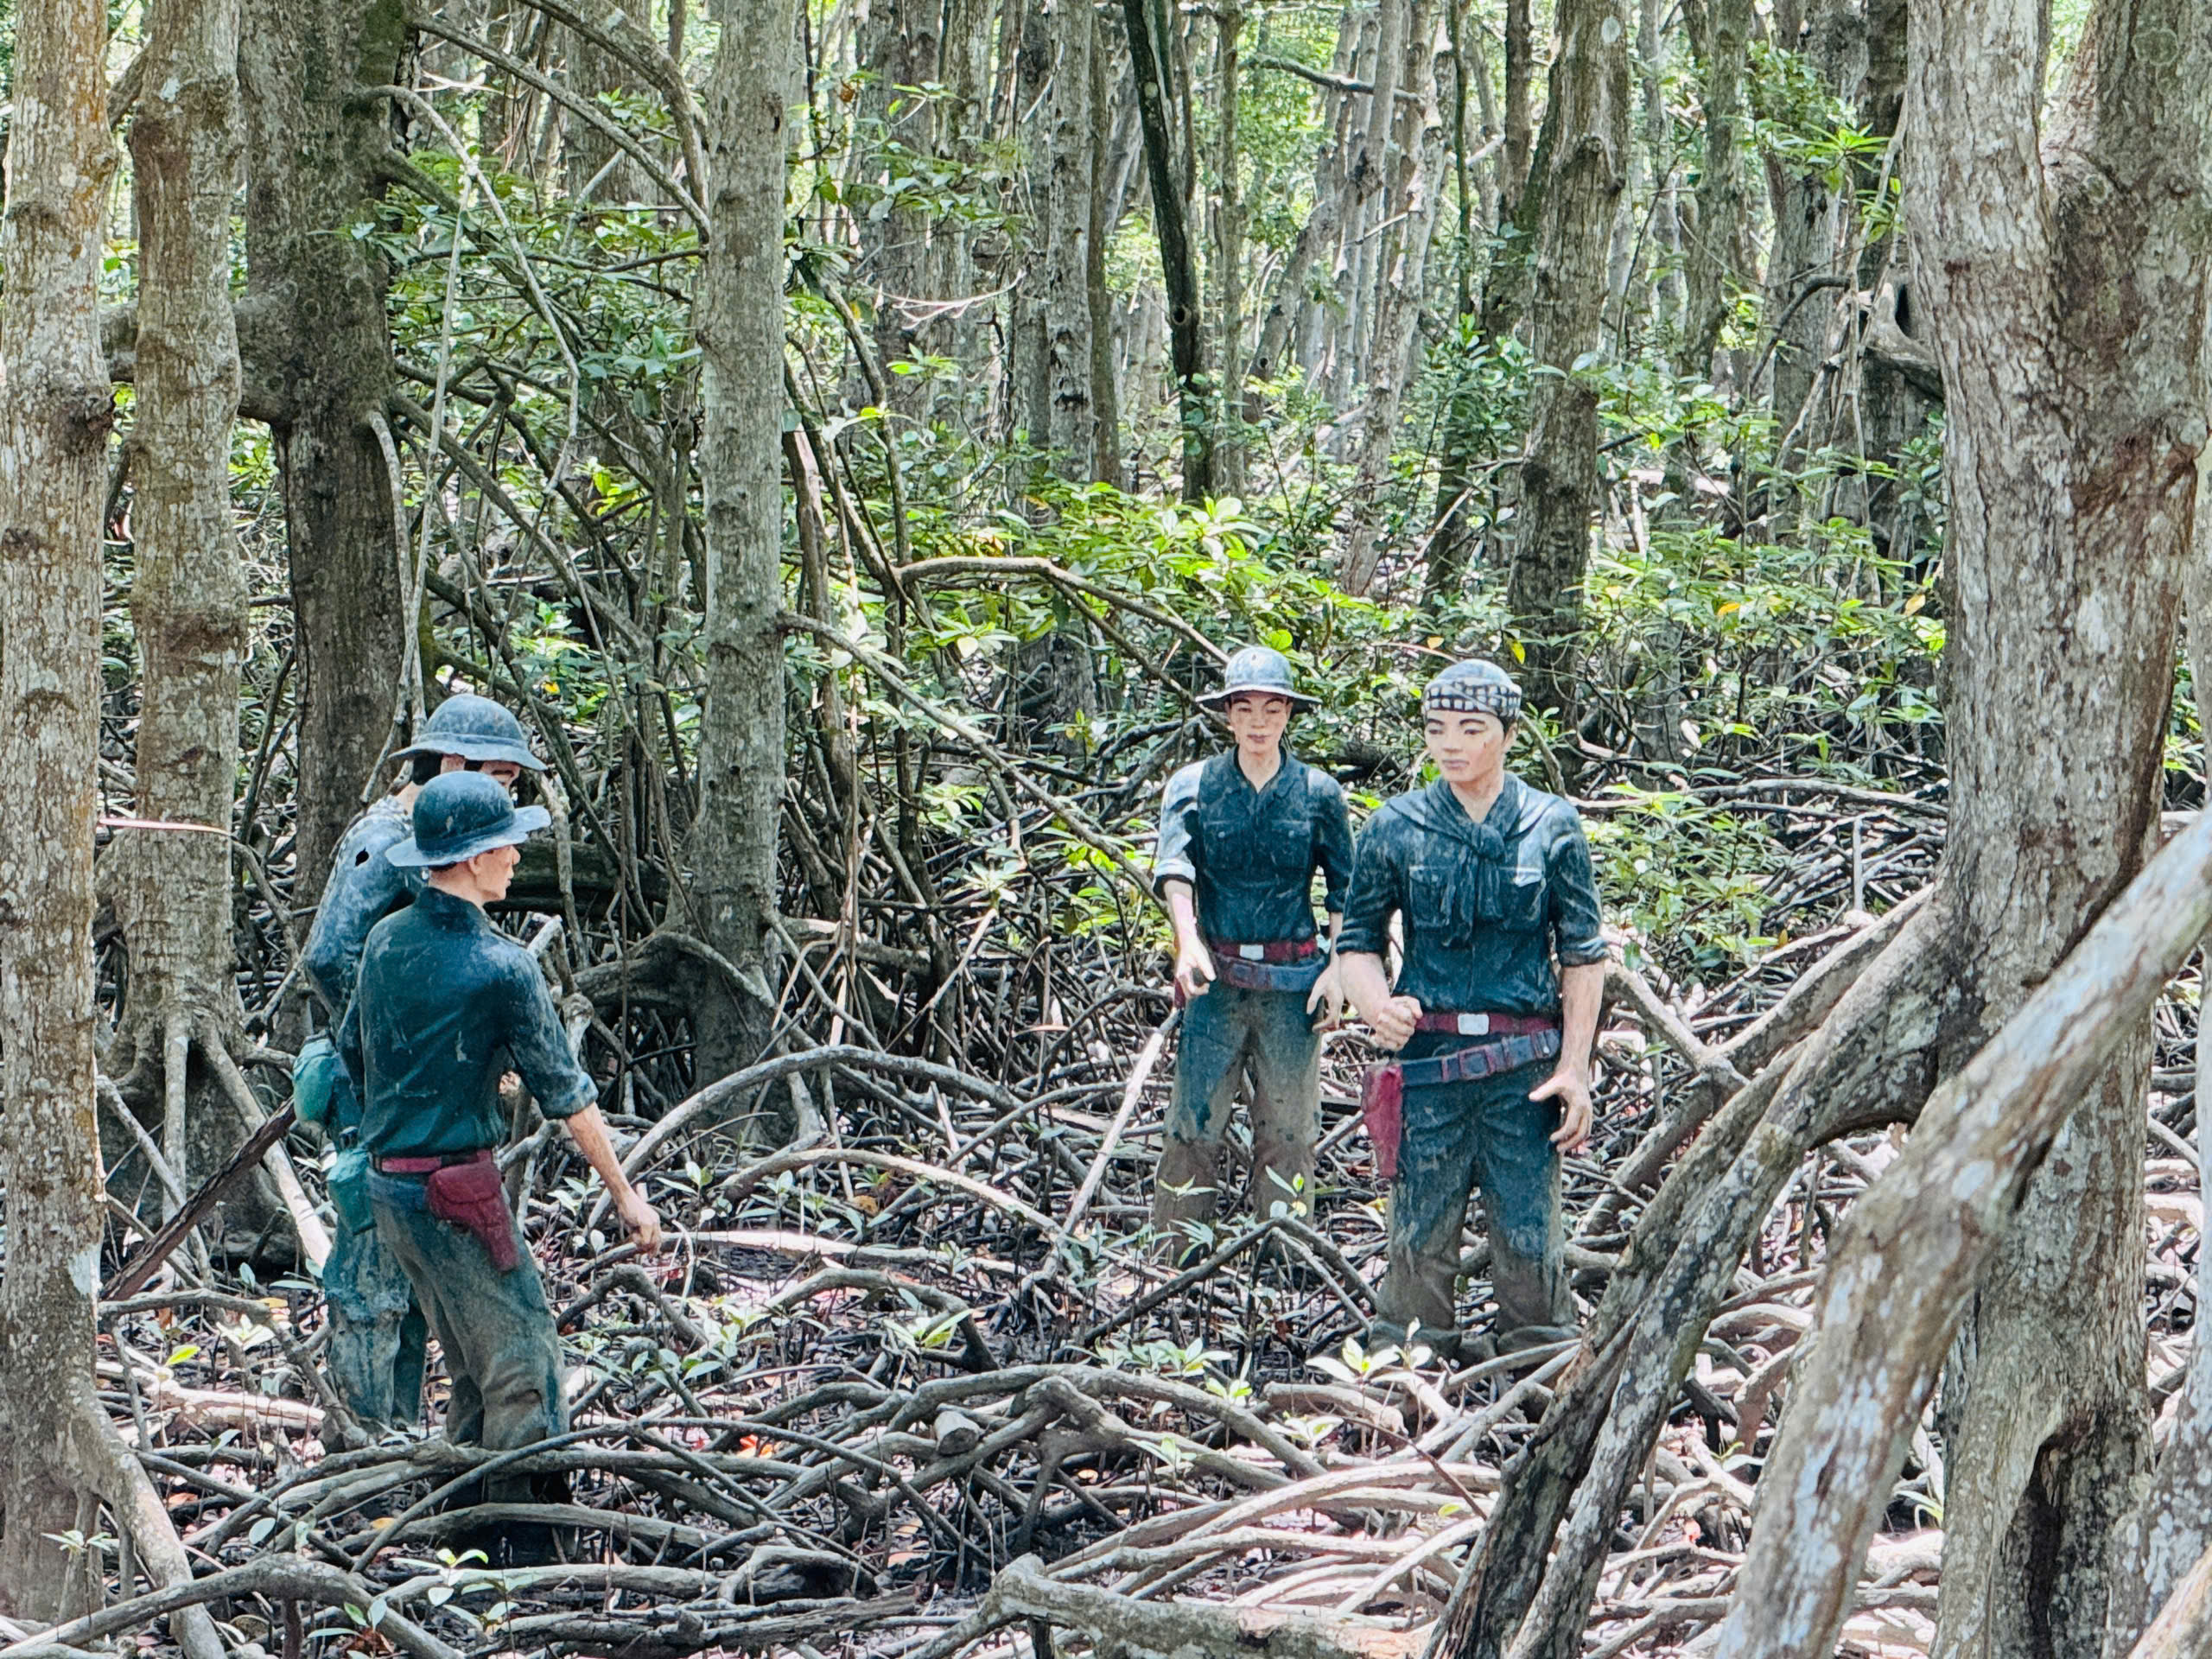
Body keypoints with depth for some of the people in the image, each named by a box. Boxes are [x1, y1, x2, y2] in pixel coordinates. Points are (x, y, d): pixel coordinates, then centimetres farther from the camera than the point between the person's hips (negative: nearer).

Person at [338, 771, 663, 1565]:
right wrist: (627, 1197, -2)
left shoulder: (385, 940, 6)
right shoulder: (499, 968, -16)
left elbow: (352, 1053, 18)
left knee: (472, 1368, 18)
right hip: (458, 1189, -8)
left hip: (386, 1182, 8)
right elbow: (566, 1092, -11)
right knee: (524, 1367, -1)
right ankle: (523, 1551, 0)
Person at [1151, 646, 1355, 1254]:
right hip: (1216, 975, -1)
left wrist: (1336, 970, -2)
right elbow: (1174, 867, -12)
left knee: (1288, 1128, 5)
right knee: (1193, 1121, -3)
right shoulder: (1193, 785, 1)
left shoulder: (1318, 793, 4)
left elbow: (1344, 890, 9)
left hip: (1294, 980, 1)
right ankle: (1174, 1256, 4)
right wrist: (1189, 941, -29)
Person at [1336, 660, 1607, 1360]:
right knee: (1420, 1233, 2)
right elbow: (1358, 940, 10)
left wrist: (1574, 1067, 0)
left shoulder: (1552, 826, 4)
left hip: (1525, 1064, 0)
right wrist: (1377, 1005, -11)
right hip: (1427, 1056, 1)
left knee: (1530, 1236, 0)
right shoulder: (1395, 828, 5)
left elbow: (1583, 955, 7)